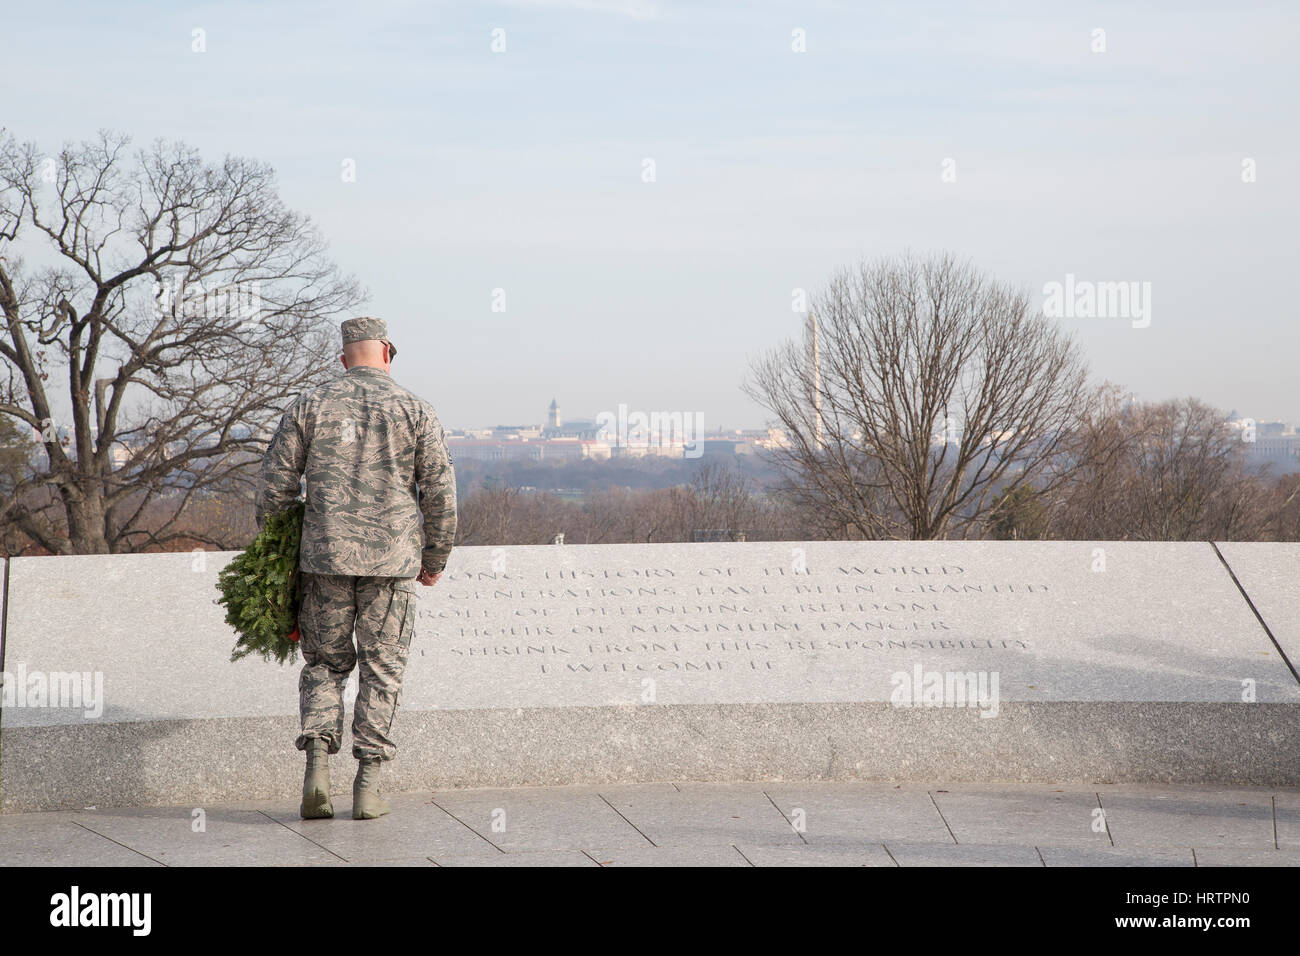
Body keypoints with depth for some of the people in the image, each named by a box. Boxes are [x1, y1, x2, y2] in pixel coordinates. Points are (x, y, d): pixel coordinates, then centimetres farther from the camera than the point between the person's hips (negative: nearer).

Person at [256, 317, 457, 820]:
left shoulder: (309, 407, 4)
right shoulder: (414, 410, 2)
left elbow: (275, 483, 2)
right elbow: (439, 491, 0)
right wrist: (435, 559, 11)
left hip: (325, 557, 1)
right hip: (392, 561, -1)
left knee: (324, 662, 13)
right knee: (381, 669, 6)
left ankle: (317, 761, -6)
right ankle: (368, 783, 3)